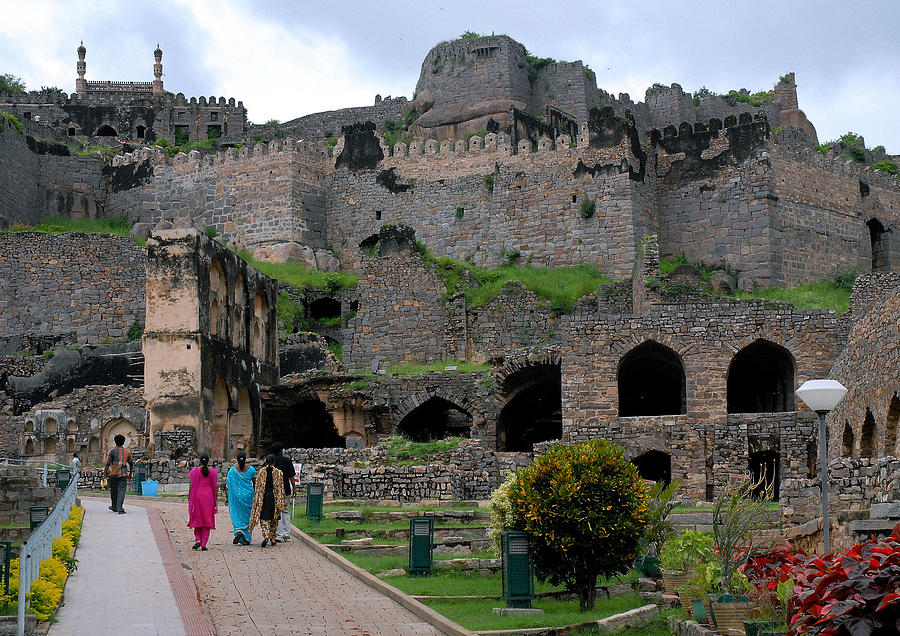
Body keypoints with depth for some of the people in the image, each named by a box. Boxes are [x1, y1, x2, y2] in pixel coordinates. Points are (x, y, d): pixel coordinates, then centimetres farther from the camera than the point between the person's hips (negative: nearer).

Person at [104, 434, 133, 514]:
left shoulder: (112, 450, -1)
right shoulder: (127, 451, 8)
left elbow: (108, 463, -6)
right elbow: (131, 464, 15)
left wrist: (105, 473, 1)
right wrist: (130, 474, 27)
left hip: (114, 474, -1)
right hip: (124, 474, 1)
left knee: (113, 491, 15)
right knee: (121, 491, -4)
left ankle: (114, 507, 29)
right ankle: (120, 508, -16)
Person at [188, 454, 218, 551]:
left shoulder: (194, 471, -3)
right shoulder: (213, 472, 1)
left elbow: (191, 485, -3)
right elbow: (215, 487, 1)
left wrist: (189, 498, 5)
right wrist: (216, 500, 7)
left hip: (197, 496, -1)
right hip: (209, 496, 1)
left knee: (197, 519, 12)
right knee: (207, 520, 4)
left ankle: (198, 540, -5)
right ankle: (203, 545, 0)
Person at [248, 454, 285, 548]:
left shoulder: (261, 472, -1)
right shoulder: (278, 473, -3)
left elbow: (257, 487, 1)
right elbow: (281, 488, -2)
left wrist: (257, 500, 8)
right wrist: (281, 502, 2)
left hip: (263, 498, 0)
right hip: (274, 497, 1)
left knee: (264, 518, 2)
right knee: (274, 519, 13)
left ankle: (266, 536, -21)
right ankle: (273, 539, 18)